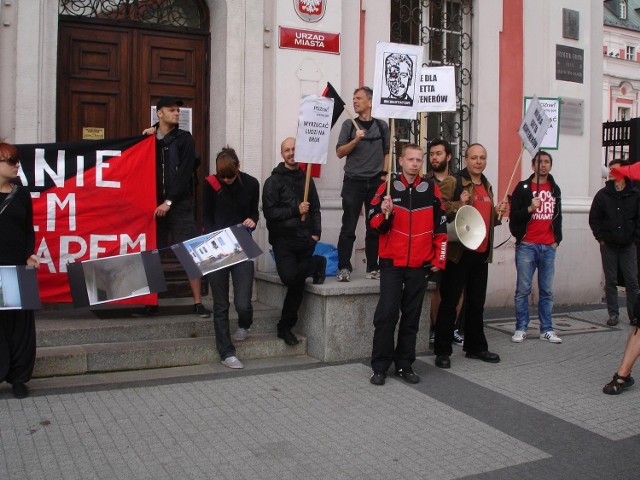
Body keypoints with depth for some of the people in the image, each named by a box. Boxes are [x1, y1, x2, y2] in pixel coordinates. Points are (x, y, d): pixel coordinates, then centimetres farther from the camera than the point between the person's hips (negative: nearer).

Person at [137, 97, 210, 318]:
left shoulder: (184, 138, 3)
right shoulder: (149, 138, 12)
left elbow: (185, 173, -6)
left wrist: (169, 202, -12)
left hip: (179, 205, -3)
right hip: (155, 205, 3)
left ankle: (198, 302, -1)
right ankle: (151, 302, 14)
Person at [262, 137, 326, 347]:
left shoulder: (306, 179, 14)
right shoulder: (274, 181, 0)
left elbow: (315, 209, 15)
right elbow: (269, 212, -9)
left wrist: (316, 233, 3)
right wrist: (295, 210, -15)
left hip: (305, 240, 4)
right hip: (283, 239, -4)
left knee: (297, 284, 4)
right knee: (290, 277, -23)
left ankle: (285, 327, 19)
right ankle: (317, 263, 10)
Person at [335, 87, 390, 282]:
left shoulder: (382, 126, 10)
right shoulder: (349, 125, 6)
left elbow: (387, 153, 14)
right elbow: (339, 152, 1)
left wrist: (384, 175, 4)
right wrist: (355, 140, -14)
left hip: (376, 182, 1)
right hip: (353, 182, -1)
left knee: (374, 227, 5)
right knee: (348, 227, -5)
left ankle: (373, 268, 13)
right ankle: (344, 268, -1)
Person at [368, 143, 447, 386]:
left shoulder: (431, 189, 5)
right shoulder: (388, 187, 2)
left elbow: (440, 227, 8)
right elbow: (375, 223, 2)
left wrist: (438, 260, 5)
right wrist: (385, 212, -19)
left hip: (420, 265, 2)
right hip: (392, 263, -2)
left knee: (412, 316, 8)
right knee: (386, 314, -5)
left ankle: (405, 364, 18)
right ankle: (380, 366, 5)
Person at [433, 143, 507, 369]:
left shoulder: (487, 186, 18)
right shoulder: (452, 182, -7)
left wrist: (497, 213, 10)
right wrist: (459, 205, -27)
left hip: (481, 253, 7)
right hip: (458, 252, -7)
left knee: (477, 303, 16)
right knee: (450, 302, 0)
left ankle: (475, 347, 29)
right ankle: (442, 351, 8)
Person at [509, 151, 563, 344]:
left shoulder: (555, 189, 15)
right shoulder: (523, 187, 0)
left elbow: (558, 216, 22)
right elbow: (513, 216, -4)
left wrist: (557, 239, 13)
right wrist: (529, 208, -20)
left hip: (548, 247, 4)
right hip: (527, 246, -4)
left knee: (547, 291, 5)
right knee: (523, 289, -1)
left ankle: (546, 329, 13)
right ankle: (521, 329, 7)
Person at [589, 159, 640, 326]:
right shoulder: (602, 195, 1)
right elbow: (593, 218, 4)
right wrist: (600, 237, -3)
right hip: (608, 246, 1)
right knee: (610, 282, 5)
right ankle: (613, 313, 14)